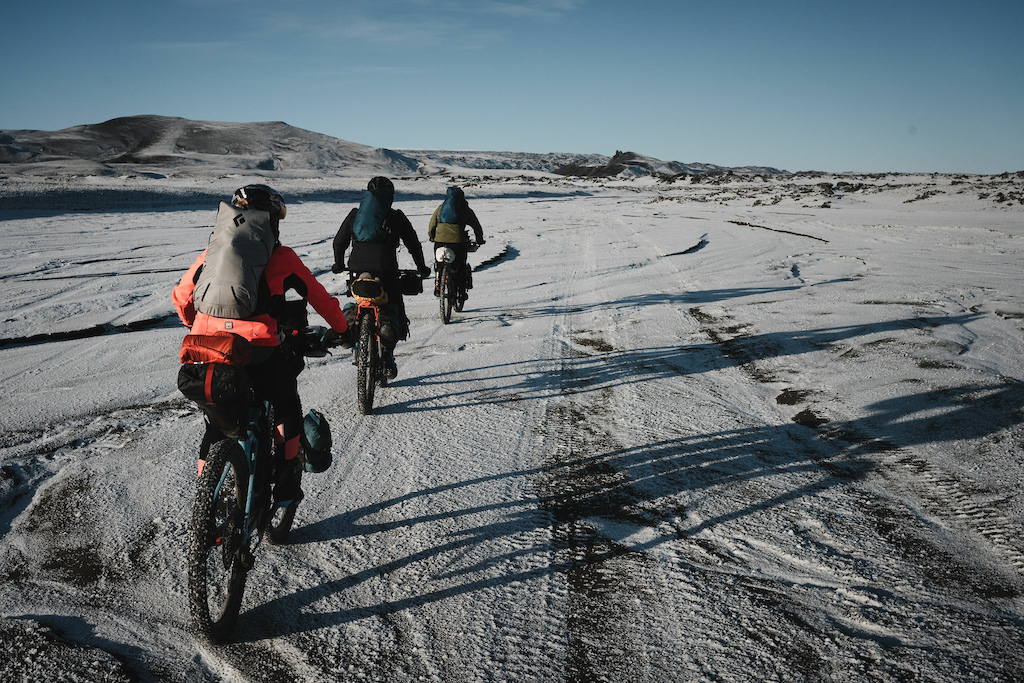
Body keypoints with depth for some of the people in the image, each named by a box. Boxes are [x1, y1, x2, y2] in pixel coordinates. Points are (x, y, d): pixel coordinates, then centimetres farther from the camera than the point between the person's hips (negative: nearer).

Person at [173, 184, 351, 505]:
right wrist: (341, 329, 28)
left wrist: (197, 327, 40)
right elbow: (320, 297, 12)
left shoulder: (213, 250, 15)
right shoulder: (282, 257, 6)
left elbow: (181, 297, 22)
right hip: (258, 350, -4)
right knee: (287, 411, 20)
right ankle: (285, 487, 22)